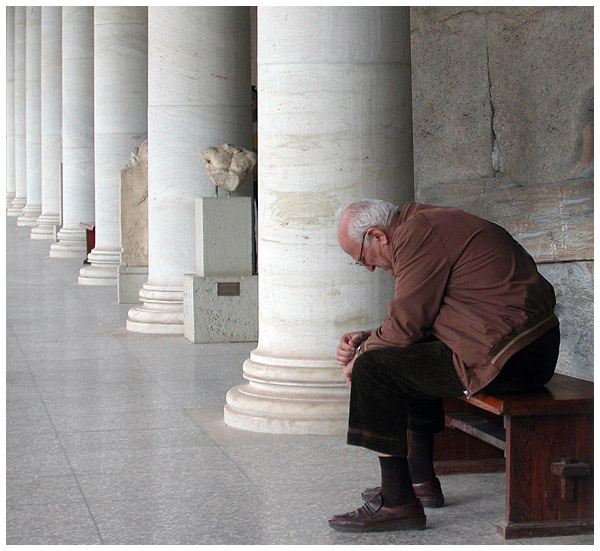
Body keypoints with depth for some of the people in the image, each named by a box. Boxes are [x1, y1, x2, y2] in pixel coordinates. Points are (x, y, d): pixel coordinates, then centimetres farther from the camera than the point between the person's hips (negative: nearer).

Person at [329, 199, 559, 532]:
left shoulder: (417, 234, -12)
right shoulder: (429, 223, 20)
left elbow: (407, 324, -13)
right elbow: (418, 320, 24)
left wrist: (362, 357, 3)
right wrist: (367, 339, 14)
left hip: (507, 356, -11)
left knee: (374, 367, -10)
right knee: (411, 360, 30)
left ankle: (398, 503, -8)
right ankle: (422, 480, 33)